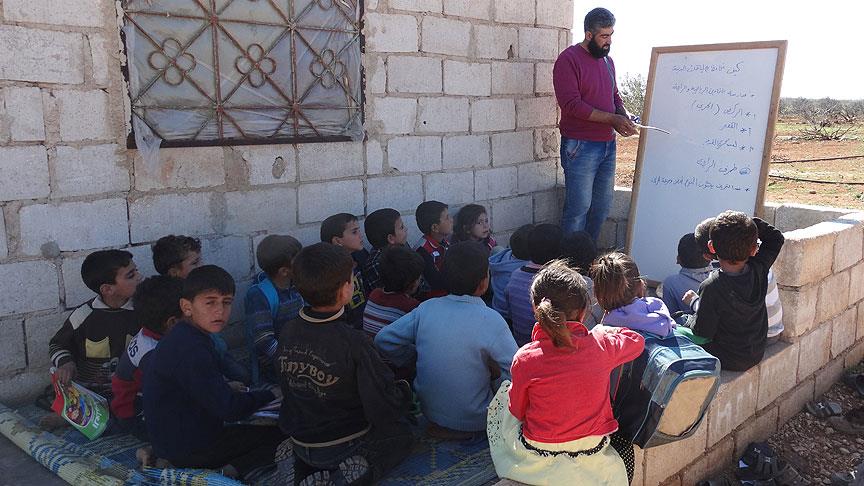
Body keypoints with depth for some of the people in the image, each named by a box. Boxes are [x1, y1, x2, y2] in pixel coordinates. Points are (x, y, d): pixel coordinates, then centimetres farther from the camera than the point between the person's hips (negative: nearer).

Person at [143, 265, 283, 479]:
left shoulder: (183, 337, 4)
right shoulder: (191, 350, -28)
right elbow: (229, 409, -25)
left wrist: (227, 387, 3)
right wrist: (270, 395, -10)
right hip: (189, 450, -10)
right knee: (280, 435, -7)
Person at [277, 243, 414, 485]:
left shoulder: (288, 333, -12)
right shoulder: (353, 344, -29)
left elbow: (288, 387, 4)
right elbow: (386, 409, -25)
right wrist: (405, 388, -5)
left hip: (299, 444, 6)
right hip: (343, 445, -6)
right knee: (403, 433, 16)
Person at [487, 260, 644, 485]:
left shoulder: (525, 359, -22)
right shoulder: (601, 345, -17)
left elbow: (517, 411, -6)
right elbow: (637, 340, 7)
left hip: (536, 462, -1)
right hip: (591, 463, 2)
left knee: (503, 392, 25)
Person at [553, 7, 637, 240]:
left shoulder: (607, 61, 16)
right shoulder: (569, 59, -9)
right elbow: (571, 104, -18)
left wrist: (624, 118, 1)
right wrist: (612, 119, -18)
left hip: (608, 145, 8)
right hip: (580, 147, -8)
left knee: (602, 207, 11)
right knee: (579, 208, -6)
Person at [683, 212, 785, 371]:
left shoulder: (712, 287, -30)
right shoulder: (759, 269, -16)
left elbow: (702, 332, -20)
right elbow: (776, 238, 5)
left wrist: (694, 302, -5)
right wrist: (752, 223, -8)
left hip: (728, 361, -6)